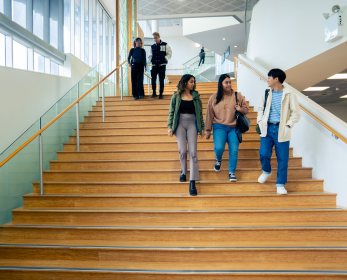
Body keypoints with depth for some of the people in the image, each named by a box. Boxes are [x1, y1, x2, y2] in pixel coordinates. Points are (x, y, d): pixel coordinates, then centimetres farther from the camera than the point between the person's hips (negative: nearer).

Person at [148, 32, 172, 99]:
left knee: (161, 80, 1)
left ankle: (161, 94, 10)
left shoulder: (165, 45, 1)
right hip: (154, 65, 2)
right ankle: (154, 93, 1)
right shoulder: (152, 46, 10)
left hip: (162, 65, -2)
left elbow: (169, 53, 4)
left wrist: (165, 59, -6)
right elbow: (151, 55, 21)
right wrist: (151, 59, 4)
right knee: (153, 79, -12)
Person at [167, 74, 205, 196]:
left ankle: (192, 183, -8)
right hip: (180, 123, -1)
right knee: (182, 150, -11)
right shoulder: (176, 96, 6)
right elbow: (171, 112, 6)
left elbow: (200, 113, 12)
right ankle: (183, 171, 22)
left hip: (192, 124, 1)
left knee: (193, 152, -9)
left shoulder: (195, 96, 10)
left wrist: (202, 128, 8)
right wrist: (170, 127, -3)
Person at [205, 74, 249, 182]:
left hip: (234, 128, 1)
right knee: (219, 147, -18)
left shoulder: (238, 96, 4)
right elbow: (209, 115, 6)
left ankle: (232, 172, 14)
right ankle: (218, 160, 18)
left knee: (234, 150, -3)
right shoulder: (214, 97, 4)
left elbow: (247, 109, 11)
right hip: (219, 127, -1)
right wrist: (208, 130, 6)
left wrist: (241, 109, -13)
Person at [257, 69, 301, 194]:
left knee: (282, 159, 1)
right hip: (267, 128, 3)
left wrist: (288, 125, -12)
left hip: (281, 130, -3)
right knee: (264, 153, -5)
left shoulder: (289, 94, -2)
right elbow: (261, 108, 20)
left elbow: (296, 113, -1)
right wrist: (260, 121, 7)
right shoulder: (267, 93, 9)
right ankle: (266, 171, 27)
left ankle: (281, 184, 14)